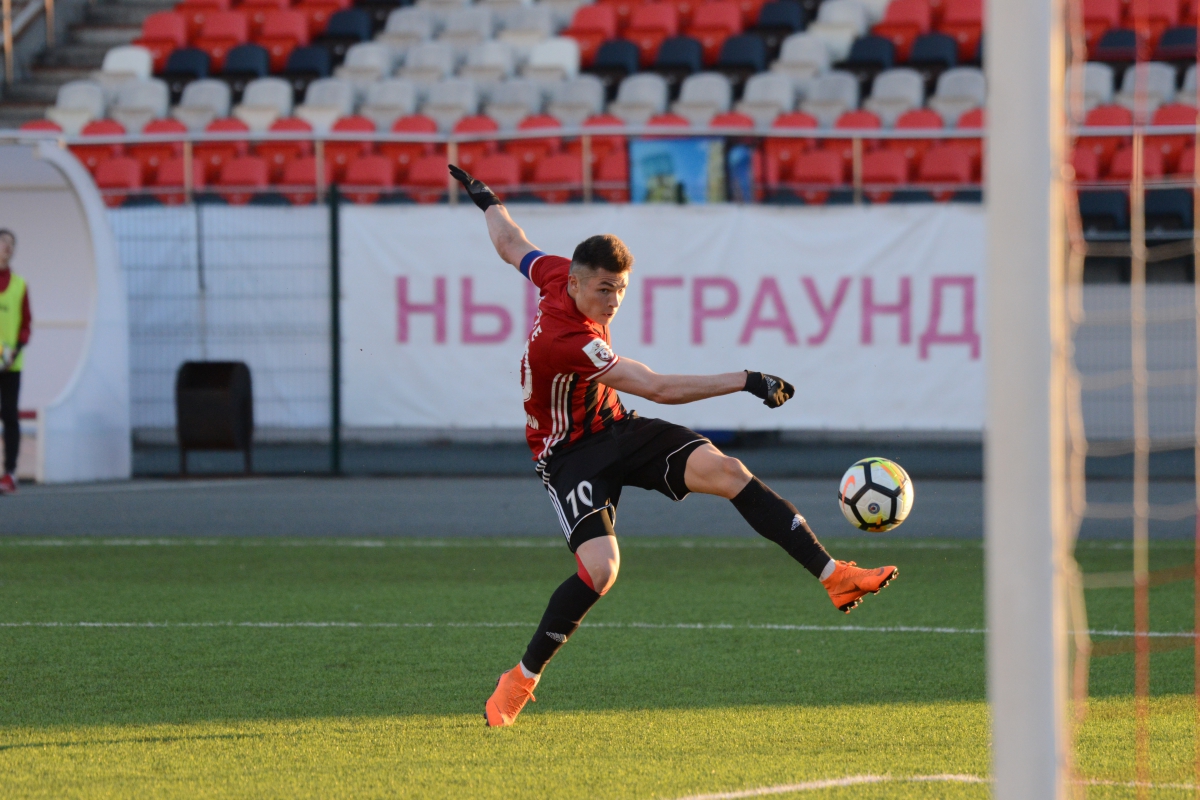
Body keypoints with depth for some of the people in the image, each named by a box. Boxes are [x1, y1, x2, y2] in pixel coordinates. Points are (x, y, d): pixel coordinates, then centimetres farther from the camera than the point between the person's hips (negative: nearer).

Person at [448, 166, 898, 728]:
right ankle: (521, 679, -3)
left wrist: (487, 200, 38)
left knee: (725, 471, -16)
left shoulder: (559, 273, -7)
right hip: (570, 454, -8)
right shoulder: (563, 340, -32)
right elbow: (659, 389, -34)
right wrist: (747, 382, -34)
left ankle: (834, 576, -24)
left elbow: (511, 245, 16)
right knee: (600, 568, -26)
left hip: (616, 428, 8)